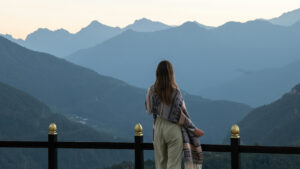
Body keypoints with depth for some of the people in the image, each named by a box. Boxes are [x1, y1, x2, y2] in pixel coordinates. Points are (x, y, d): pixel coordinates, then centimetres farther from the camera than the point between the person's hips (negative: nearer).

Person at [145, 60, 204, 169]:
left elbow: (149, 110, 2)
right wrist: (194, 129, -2)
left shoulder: (152, 91, -6)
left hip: (158, 127, 4)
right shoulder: (175, 92, -16)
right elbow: (181, 115, -12)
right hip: (173, 128, -4)